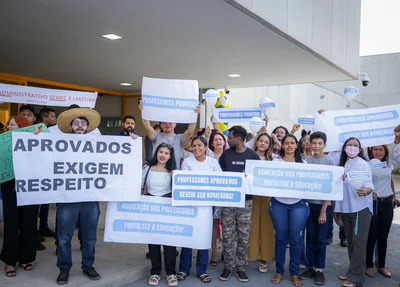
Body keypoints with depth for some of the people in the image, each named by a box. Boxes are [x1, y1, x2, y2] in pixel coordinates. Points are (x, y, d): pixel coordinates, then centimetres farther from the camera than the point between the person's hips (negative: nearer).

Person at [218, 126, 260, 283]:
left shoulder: (253, 156, -1)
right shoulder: (226, 154, 5)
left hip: (246, 201, -1)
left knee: (243, 236, 6)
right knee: (228, 236, 6)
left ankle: (241, 267, 19)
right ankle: (228, 266, 19)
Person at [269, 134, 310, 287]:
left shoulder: (303, 163, 8)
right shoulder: (276, 161, 5)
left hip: (299, 205, 1)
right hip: (279, 204, 0)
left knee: (296, 239, 4)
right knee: (280, 238, 7)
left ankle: (294, 273, 18)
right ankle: (279, 271, 21)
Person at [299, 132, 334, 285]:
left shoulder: (329, 161, -5)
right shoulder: (306, 160, 4)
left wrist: (323, 210, -10)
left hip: (323, 204, -3)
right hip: (308, 202, 3)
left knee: (321, 238, 5)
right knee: (310, 237, 9)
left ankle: (319, 269, 17)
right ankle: (311, 267, 20)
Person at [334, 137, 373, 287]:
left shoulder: (363, 164, -7)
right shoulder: (342, 165, 10)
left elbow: (369, 185, -15)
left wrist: (365, 191, -38)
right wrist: (336, 208, 15)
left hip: (360, 208, -6)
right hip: (345, 209, 6)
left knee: (358, 242, -4)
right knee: (350, 242, 13)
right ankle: (353, 271, 25)